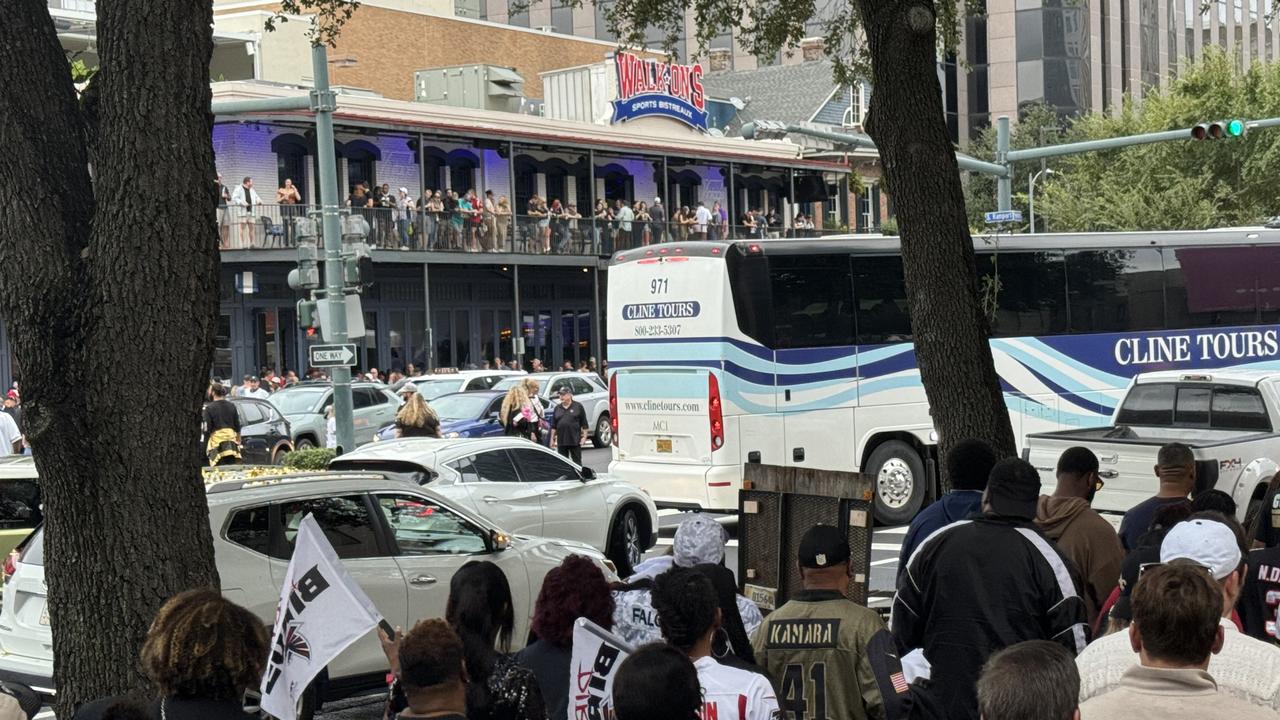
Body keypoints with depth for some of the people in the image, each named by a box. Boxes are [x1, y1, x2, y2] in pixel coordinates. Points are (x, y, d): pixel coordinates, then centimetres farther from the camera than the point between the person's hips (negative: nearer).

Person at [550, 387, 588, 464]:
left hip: (575, 440, -4)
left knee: (577, 461, 0)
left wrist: (584, 436, -7)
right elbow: (553, 426, 13)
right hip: (561, 441, 4)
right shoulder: (557, 408, 12)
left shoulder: (578, 406, 1)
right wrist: (552, 438, 8)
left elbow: (584, 424, 0)